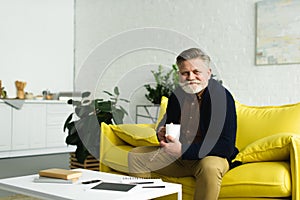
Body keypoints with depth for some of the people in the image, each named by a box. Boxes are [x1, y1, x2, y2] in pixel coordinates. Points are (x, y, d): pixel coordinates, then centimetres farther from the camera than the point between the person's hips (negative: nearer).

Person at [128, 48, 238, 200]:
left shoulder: (222, 96, -18)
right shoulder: (177, 96, 1)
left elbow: (227, 146, -25)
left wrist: (183, 150, -30)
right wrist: (163, 135, -10)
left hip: (212, 156, -5)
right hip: (177, 156, 6)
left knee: (210, 167, -39)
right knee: (135, 156, -2)